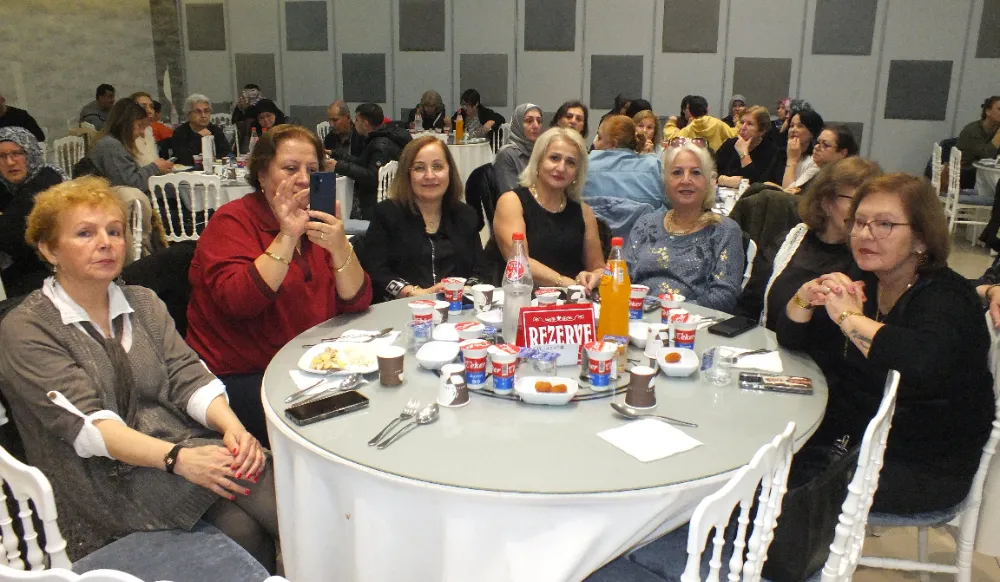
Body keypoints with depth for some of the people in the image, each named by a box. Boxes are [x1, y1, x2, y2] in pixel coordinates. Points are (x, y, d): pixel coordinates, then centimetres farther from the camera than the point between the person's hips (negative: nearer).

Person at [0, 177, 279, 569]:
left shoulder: (144, 304, 14)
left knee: (245, 527, -25)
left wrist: (231, 425, -20)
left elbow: (188, 378, 2)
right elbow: (85, 423, -17)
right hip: (101, 487, -4)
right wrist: (178, 459, -32)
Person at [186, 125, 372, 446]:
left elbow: (356, 302, -2)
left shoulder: (318, 224, 10)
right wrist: (287, 237, -27)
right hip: (236, 379, -5)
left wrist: (340, 247, -20)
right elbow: (238, 301, -23)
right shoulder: (232, 221, -5)